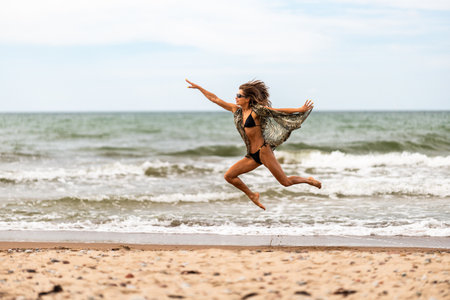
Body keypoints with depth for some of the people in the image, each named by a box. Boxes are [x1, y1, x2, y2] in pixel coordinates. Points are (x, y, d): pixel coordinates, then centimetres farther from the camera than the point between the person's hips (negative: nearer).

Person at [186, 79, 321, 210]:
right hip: (252, 155, 6)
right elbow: (215, 99, 13)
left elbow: (280, 111, -6)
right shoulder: (236, 110, 9)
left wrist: (300, 110, -11)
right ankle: (252, 196, 15)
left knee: (286, 182, -4)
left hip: (264, 151, -6)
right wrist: (198, 87, 13)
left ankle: (309, 180, 24)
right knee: (229, 176, -3)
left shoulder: (257, 110, -9)